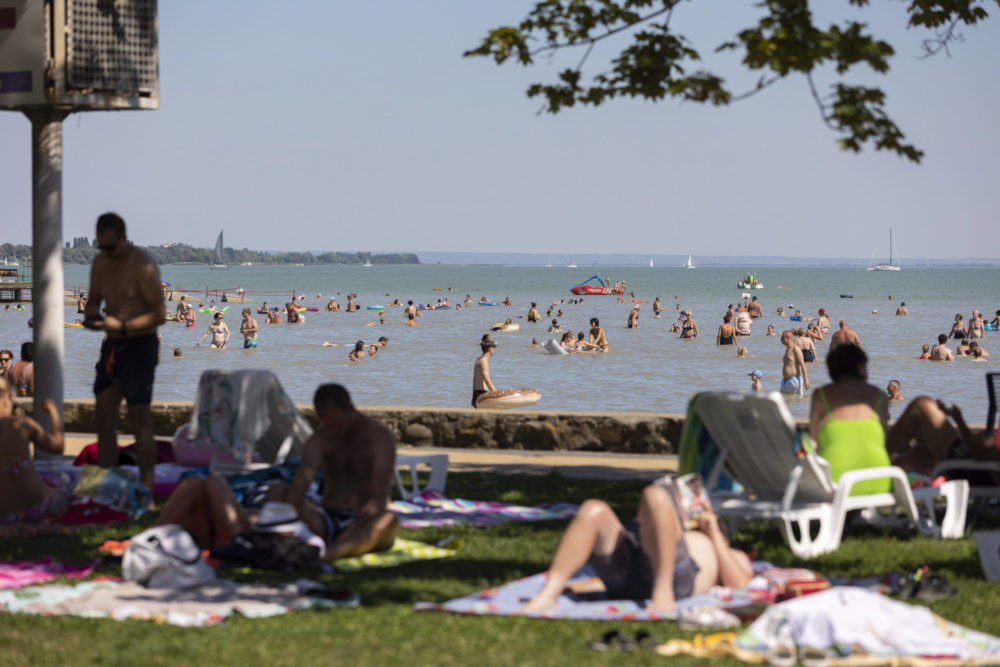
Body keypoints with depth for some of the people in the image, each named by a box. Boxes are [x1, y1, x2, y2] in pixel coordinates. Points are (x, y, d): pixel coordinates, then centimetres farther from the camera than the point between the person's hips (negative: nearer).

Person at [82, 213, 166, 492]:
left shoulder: (143, 267, -15)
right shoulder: (100, 264, 8)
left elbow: (158, 314, -16)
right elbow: (94, 300, 21)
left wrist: (122, 326, -26)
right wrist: (91, 315, -3)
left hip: (140, 345, -7)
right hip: (111, 344, 8)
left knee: (139, 419, -6)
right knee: (104, 414, 8)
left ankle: (147, 487, -1)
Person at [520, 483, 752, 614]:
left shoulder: (736, 559, 38)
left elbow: (738, 585, 12)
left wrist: (714, 533, 19)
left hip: (675, 577, -4)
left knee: (655, 495, -27)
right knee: (594, 510, -21)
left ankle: (663, 594, -43)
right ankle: (548, 595, -37)